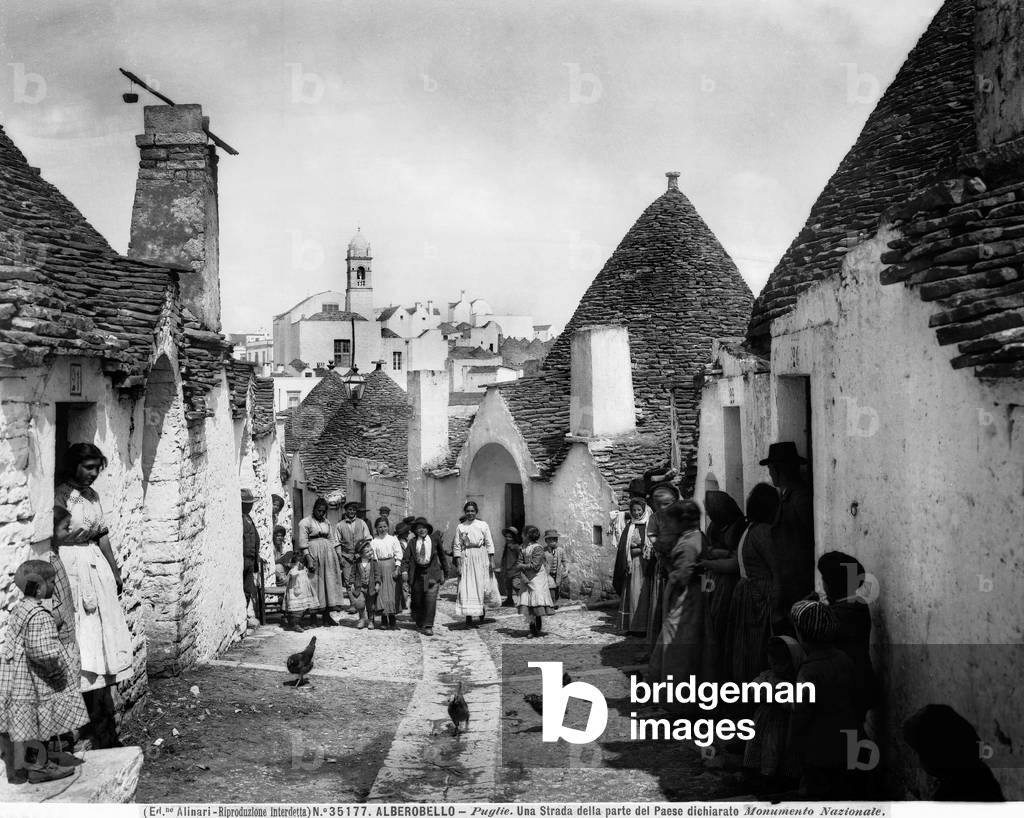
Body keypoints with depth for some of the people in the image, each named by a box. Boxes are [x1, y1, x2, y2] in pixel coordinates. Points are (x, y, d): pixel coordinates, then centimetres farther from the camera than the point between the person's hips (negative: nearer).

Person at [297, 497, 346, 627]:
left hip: (328, 553, 5)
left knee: (329, 581, 3)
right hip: (314, 553, -5)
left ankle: (327, 615, 7)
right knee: (318, 581, -4)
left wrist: (337, 555, 10)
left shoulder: (327, 522, 15)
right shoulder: (305, 522, -2)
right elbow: (303, 543, -7)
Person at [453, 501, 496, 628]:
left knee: (481, 586, 0)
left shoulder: (483, 525, 5)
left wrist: (491, 561, -3)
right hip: (466, 559, 0)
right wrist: (458, 564, -4)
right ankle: (468, 618, -4)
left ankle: (482, 612, 24)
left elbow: (489, 544, 4)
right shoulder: (460, 527, 5)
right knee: (466, 588, -5)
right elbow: (457, 547, 4)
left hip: (481, 558, 0)